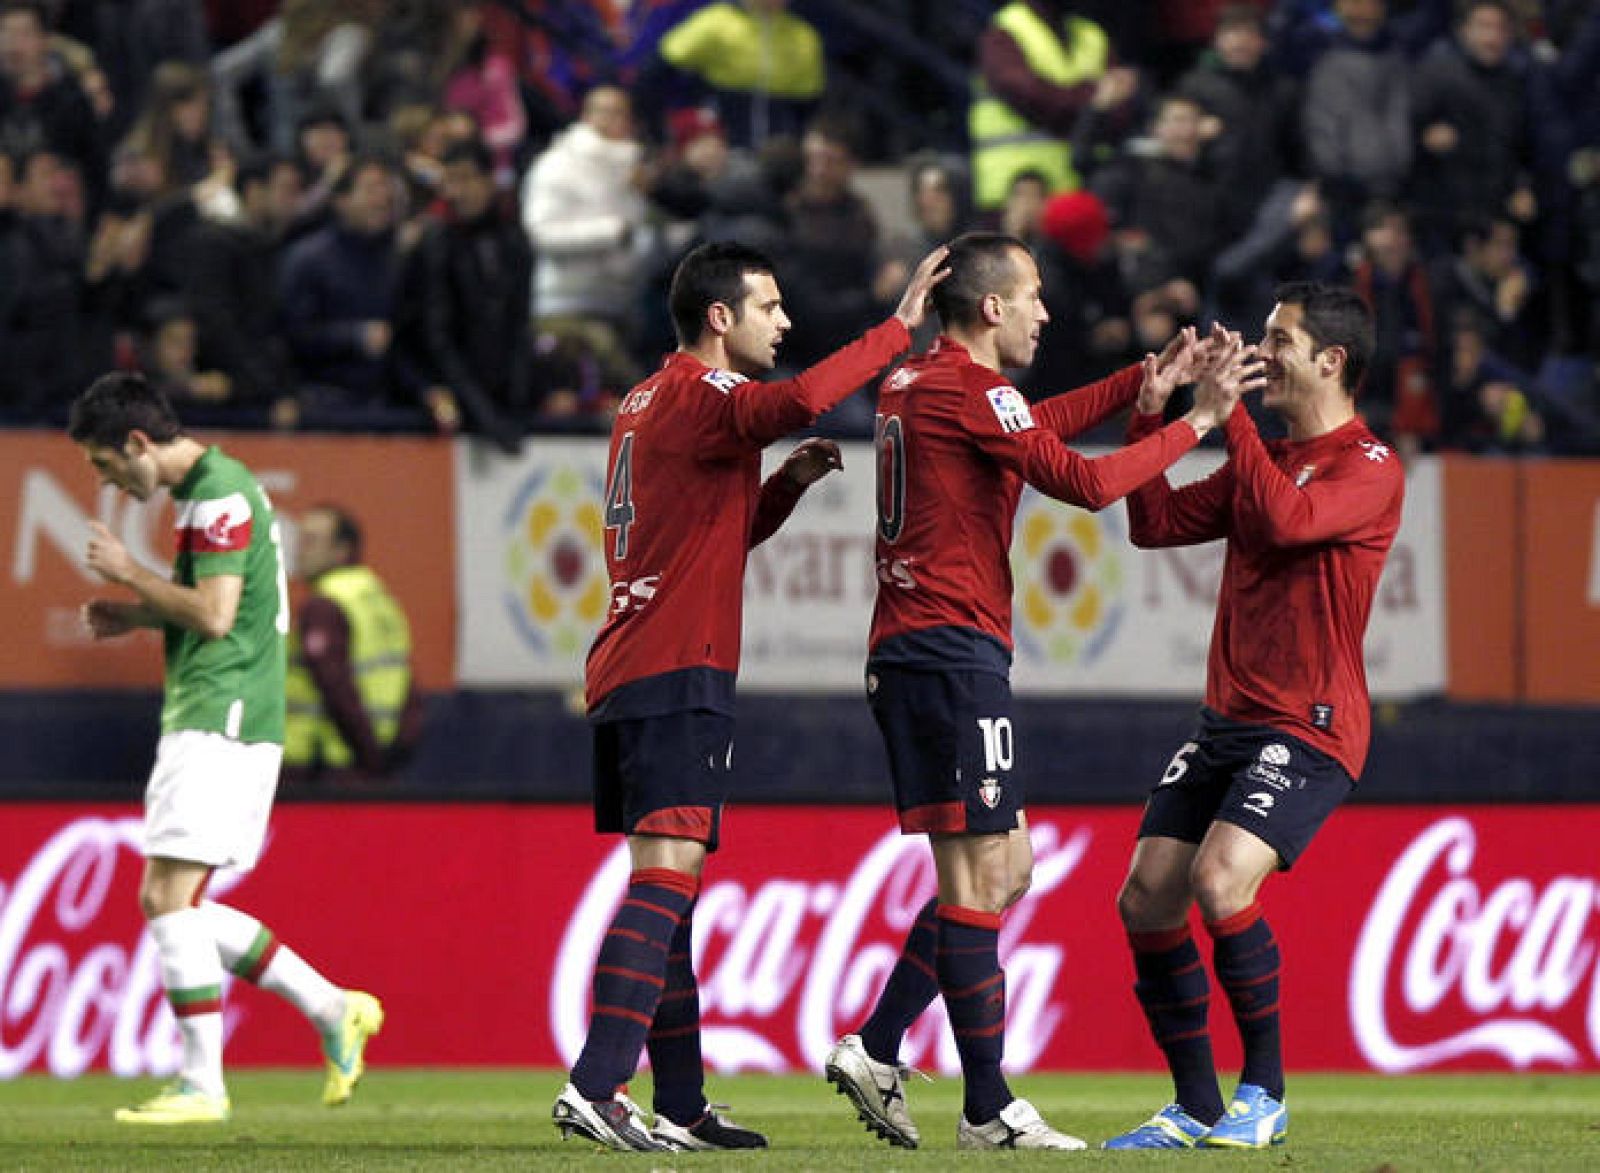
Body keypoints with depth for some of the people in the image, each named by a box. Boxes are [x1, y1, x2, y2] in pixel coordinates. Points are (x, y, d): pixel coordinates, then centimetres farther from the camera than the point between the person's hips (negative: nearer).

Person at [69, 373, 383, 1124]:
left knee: (168, 900, -11)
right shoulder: (205, 491, 19)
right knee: (179, 909, 10)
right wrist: (136, 617, 13)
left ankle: (201, 1085, -10)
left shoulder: (220, 494, -13)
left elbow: (214, 613, -21)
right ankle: (333, 1011, 14)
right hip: (213, 724, 10)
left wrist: (129, 574, -9)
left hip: (221, 723, -10)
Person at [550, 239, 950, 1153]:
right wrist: (898, 328, -21)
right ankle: (596, 1088, -25)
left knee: (667, 887, 11)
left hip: (629, 675, 10)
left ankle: (681, 1105, 14)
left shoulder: (651, 402, 22)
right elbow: (798, 399, -31)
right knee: (666, 875, -16)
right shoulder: (703, 395, -9)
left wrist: (789, 482, 16)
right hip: (677, 671, -10)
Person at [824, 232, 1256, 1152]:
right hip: (955, 652, -10)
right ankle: (988, 1110, -8)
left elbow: (1036, 426, 30)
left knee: (1004, 869, 14)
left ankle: (874, 1051, 10)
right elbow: (1085, 482, -16)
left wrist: (1147, 379, 25)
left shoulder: (914, 383, 17)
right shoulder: (970, 389, -12)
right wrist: (1197, 423, -8)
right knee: (980, 876, -8)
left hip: (908, 656, 10)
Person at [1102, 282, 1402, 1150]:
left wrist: (1228, 410, -20)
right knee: (1146, 899, -1)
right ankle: (1196, 1110, 9)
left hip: (1309, 727, -8)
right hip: (1227, 721, 8)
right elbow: (1156, 523, 16)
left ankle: (1264, 1093, -10)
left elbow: (1285, 519, -25)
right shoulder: (1261, 459, 17)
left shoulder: (1370, 469, -9)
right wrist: (1151, 416, 6)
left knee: (1221, 880, -25)